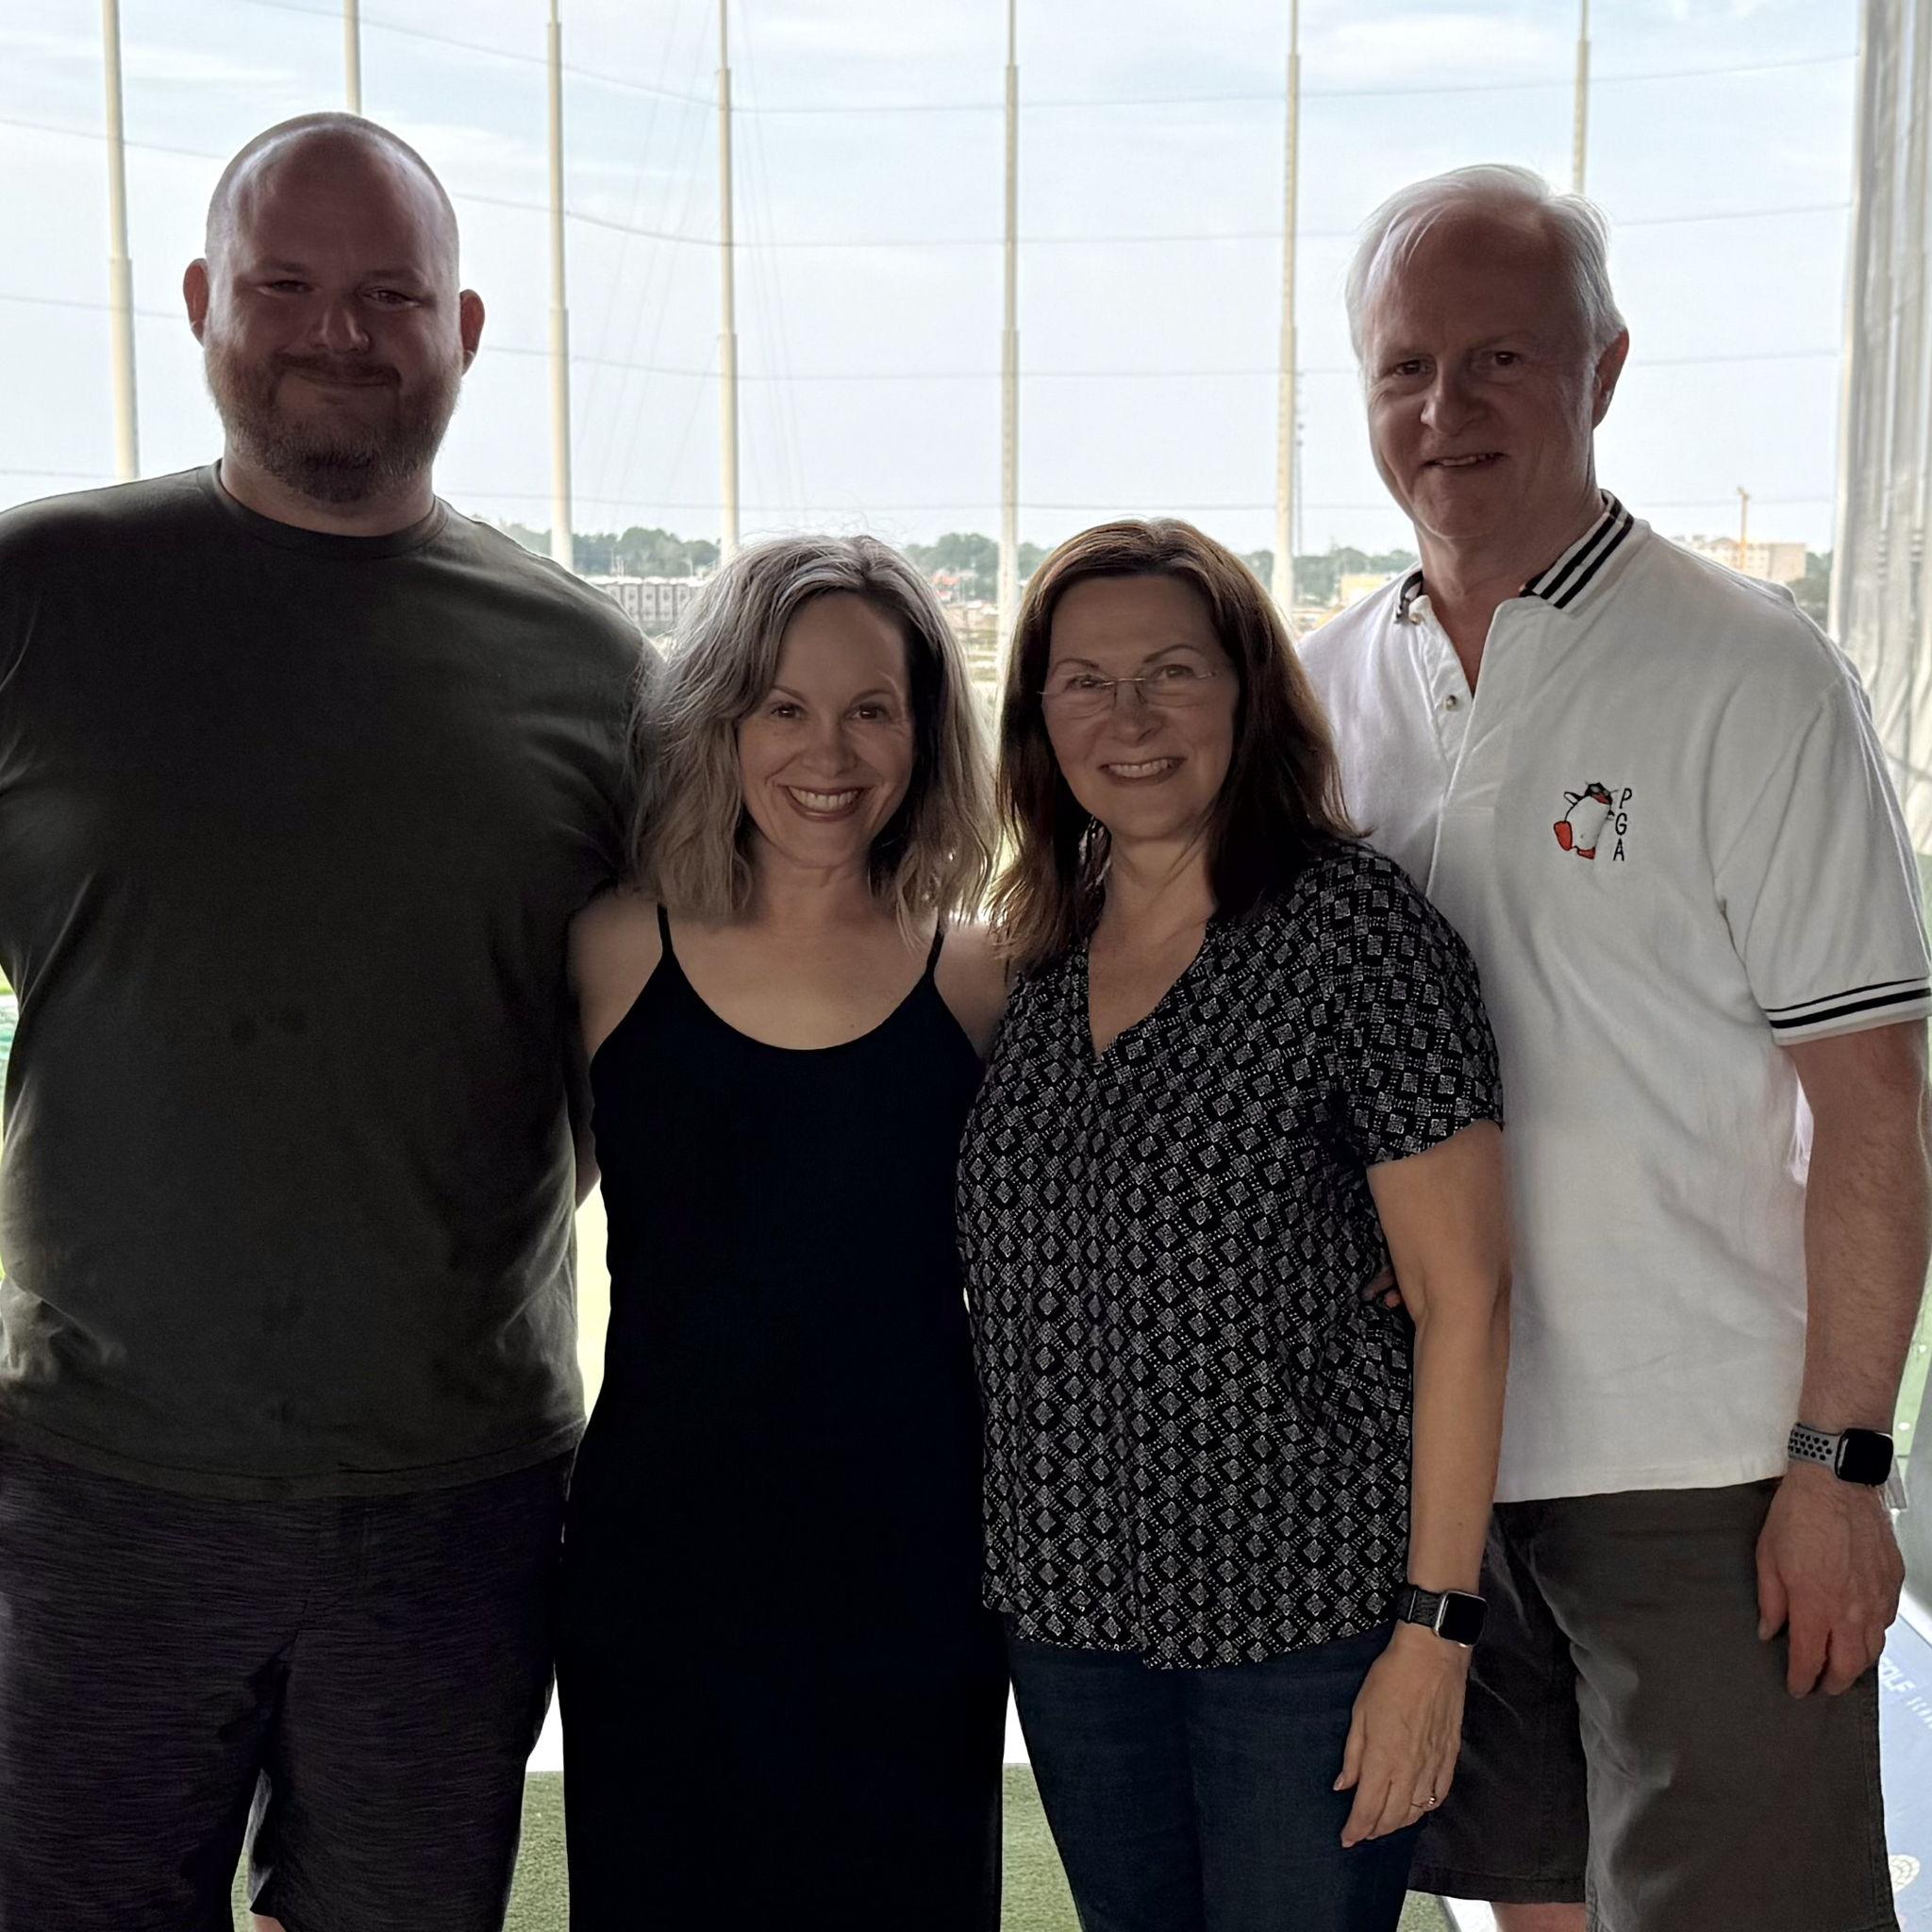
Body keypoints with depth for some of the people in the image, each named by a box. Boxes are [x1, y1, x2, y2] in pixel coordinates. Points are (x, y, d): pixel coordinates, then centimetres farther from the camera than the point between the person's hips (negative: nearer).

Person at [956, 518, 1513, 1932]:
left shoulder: (1352, 926, -12)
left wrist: (1436, 1629, -15)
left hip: (1307, 1612, -5)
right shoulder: (1039, 951, 6)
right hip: (1069, 1603, 6)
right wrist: (1017, 1557, 9)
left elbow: (1462, 1295, -13)